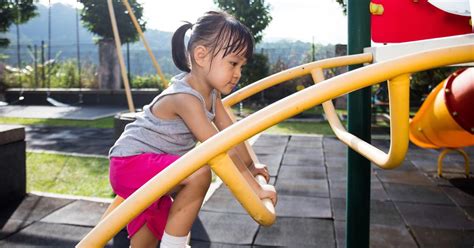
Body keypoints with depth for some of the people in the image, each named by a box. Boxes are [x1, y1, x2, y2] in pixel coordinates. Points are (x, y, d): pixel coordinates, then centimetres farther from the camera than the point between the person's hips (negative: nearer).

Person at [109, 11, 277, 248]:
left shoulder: (211, 93, 0)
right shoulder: (185, 97, -29)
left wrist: (250, 167, 15)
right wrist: (255, 187, -25)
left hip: (153, 167, 10)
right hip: (132, 163, -10)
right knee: (200, 174, -30)